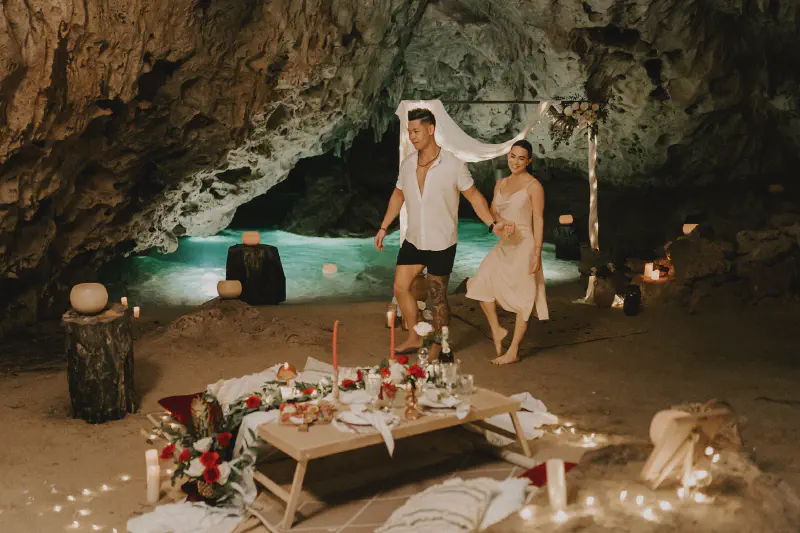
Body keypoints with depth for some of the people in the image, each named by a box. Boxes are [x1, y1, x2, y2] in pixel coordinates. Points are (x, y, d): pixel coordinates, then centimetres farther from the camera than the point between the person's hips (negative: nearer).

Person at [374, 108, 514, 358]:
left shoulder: (454, 165, -13)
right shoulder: (407, 164, 1)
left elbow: (474, 196, -7)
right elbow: (398, 196, 15)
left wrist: (493, 223, -19)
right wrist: (383, 227, 15)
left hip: (441, 243, -5)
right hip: (413, 240, 5)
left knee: (437, 297, 3)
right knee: (400, 287, 4)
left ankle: (437, 348, 19)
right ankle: (414, 338, 21)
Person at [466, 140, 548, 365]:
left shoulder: (533, 186, -8)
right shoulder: (501, 183, 11)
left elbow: (538, 221, -10)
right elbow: (491, 213, 16)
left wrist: (537, 253, -15)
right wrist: (497, 222, -8)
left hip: (524, 246, -6)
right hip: (503, 246, 7)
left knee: (522, 299, 1)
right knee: (480, 284, -6)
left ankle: (513, 352, 10)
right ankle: (496, 330, 13)